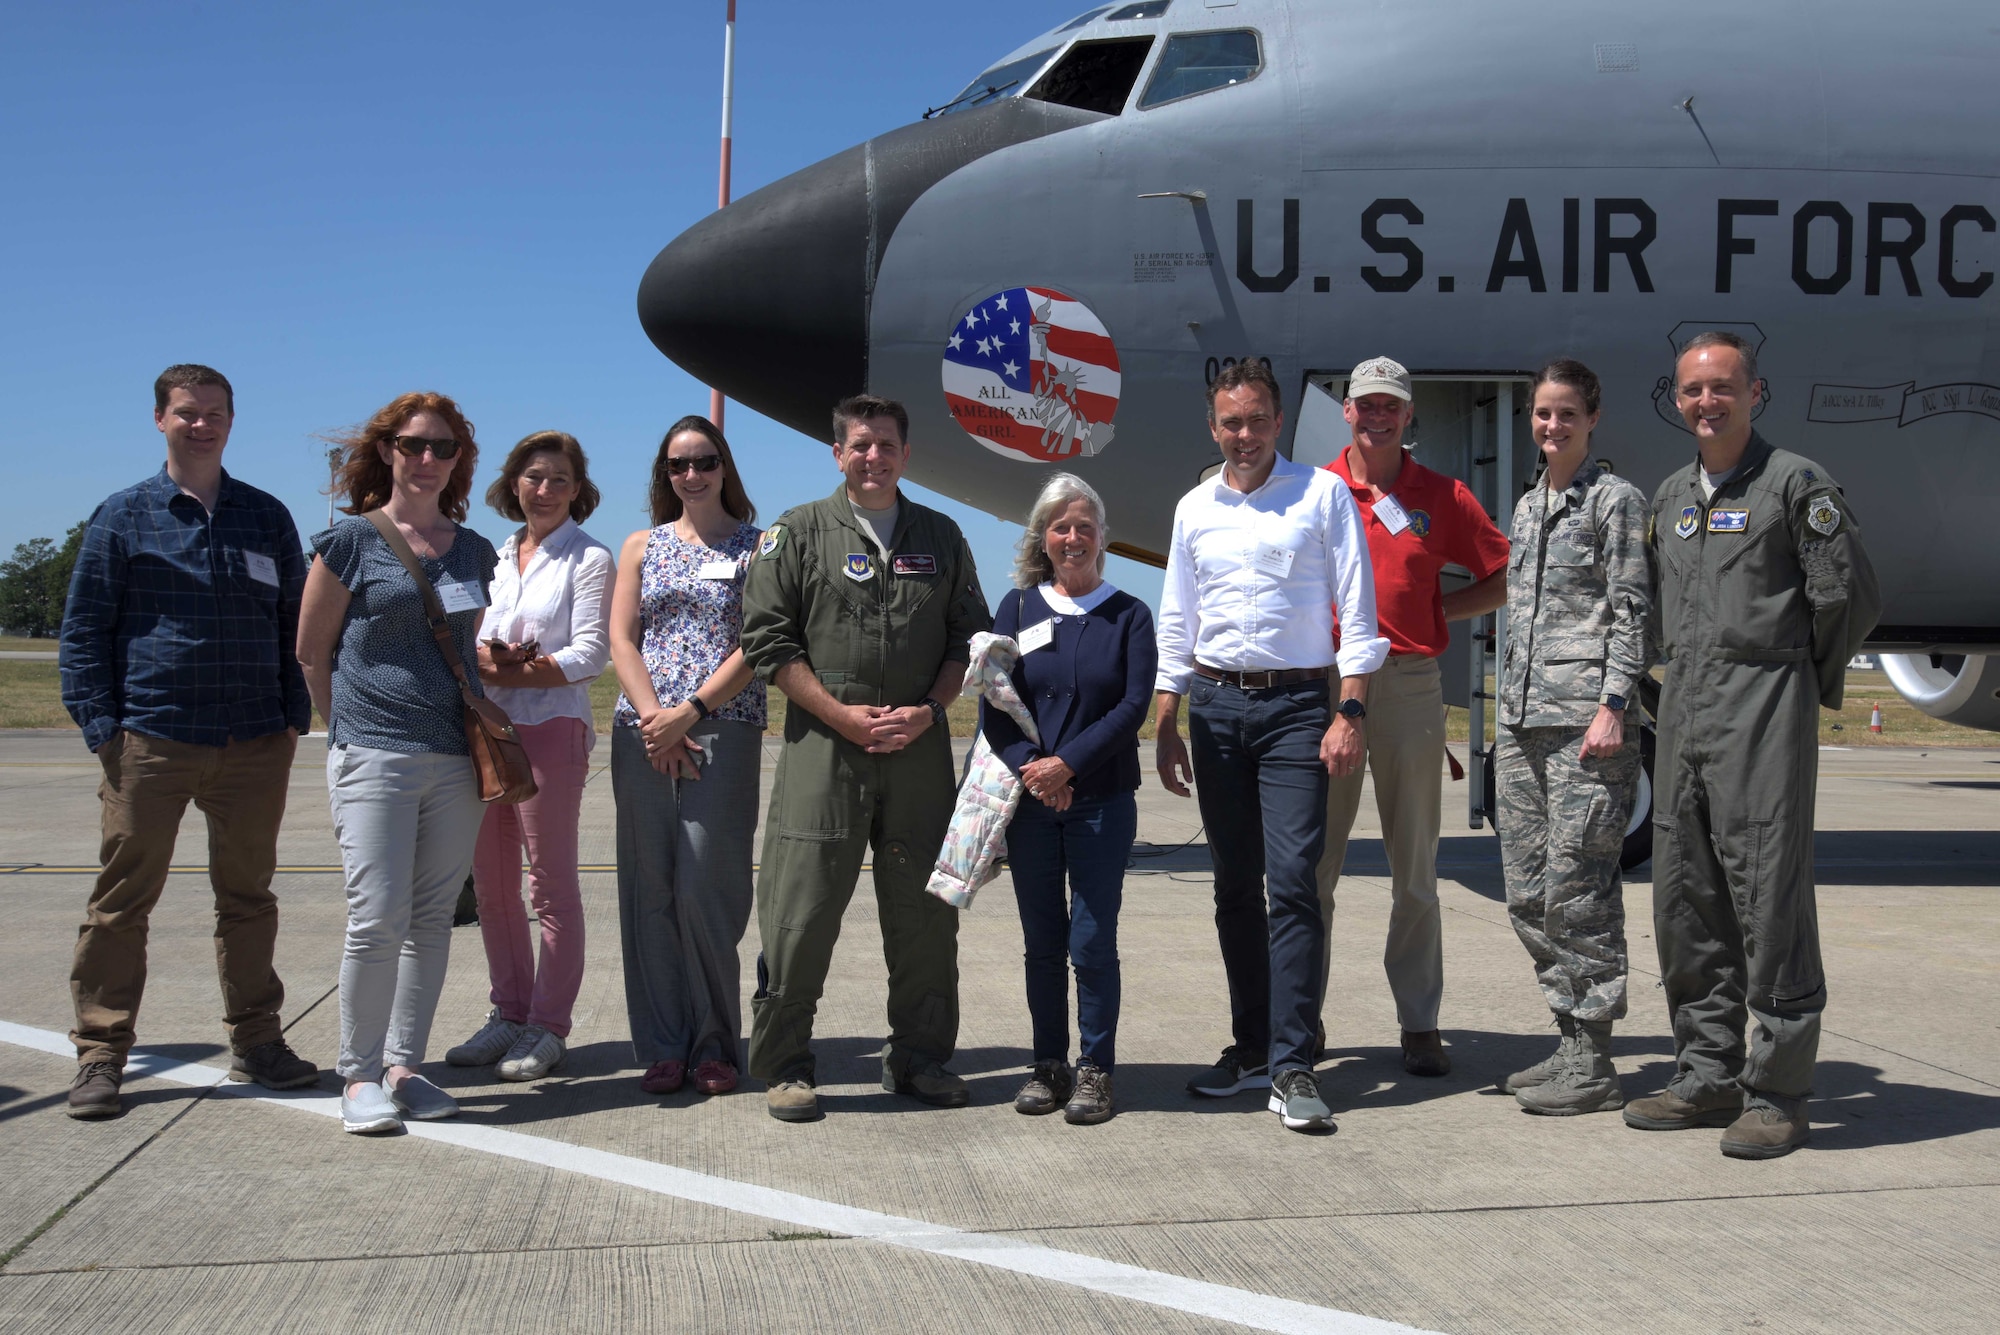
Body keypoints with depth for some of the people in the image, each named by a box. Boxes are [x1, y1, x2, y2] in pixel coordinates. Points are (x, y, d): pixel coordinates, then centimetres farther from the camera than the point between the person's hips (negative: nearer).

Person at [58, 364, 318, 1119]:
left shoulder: (267, 517, 11)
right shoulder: (123, 517, 4)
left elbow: (296, 622, 16)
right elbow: (85, 627, 4)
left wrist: (295, 716, 7)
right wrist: (100, 724, -5)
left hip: (255, 746, 2)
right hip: (149, 743, -2)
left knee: (248, 896, 10)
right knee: (122, 900, 2)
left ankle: (255, 1041, 21)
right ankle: (100, 1055, 12)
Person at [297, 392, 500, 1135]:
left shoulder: (475, 552, 12)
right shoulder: (351, 540, 0)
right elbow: (312, 651, 6)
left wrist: (475, 725, 14)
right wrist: (351, 727, 8)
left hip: (455, 761, 5)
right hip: (374, 759, -4)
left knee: (432, 918, 6)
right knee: (378, 916, -9)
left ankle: (403, 1066, 15)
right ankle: (359, 1075, 5)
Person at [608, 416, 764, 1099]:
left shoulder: (756, 545, 7)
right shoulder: (643, 545, 16)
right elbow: (621, 639, 7)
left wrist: (690, 712, -12)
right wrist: (655, 720, -7)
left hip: (725, 729, -3)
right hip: (643, 733, 3)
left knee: (704, 888, -7)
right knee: (650, 889, 2)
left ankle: (714, 1045, 7)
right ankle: (662, 1047, 10)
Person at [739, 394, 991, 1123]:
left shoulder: (942, 538, 14)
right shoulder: (798, 534, 4)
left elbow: (969, 637, 13)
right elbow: (768, 639, -1)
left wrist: (927, 710, -4)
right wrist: (844, 716, -9)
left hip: (920, 748, 3)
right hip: (823, 744, -3)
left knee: (924, 910, 8)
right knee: (802, 907, -3)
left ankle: (918, 1056, 22)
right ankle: (782, 1064, 9)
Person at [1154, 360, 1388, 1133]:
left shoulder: (1323, 495, 1)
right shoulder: (1194, 509, 12)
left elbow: (1356, 612, -1)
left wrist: (1350, 713, -10)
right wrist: (1165, 725, 13)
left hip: (1297, 704, -4)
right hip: (1216, 705, 4)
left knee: (1292, 882, -12)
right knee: (1235, 885, 9)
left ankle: (1292, 1067, -10)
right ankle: (1250, 1047, 20)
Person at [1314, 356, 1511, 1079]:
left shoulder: (1442, 495, 8)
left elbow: (1503, 577, 13)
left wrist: (1438, 609, 1)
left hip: (1411, 685, 0)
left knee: (1415, 867, 5)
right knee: (1313, 861, 4)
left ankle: (1420, 1024, 13)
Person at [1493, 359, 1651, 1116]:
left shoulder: (1615, 499, 0)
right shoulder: (1527, 506, 20)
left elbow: (1632, 612, -6)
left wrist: (1613, 706, -16)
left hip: (1585, 719, -7)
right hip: (1521, 720, 8)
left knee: (1578, 885, -7)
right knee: (1528, 891, 8)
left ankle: (1593, 1066, 1)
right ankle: (1570, 1044, 18)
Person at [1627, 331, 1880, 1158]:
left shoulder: (1795, 483, -3)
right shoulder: (1671, 495, 17)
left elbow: (1850, 595, -5)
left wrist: (1806, 680, 4)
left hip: (1762, 710, -7)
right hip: (1683, 710, 7)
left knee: (1769, 897, -6)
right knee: (1684, 900, 8)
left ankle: (1776, 1096, 1)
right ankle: (1707, 1077, 19)